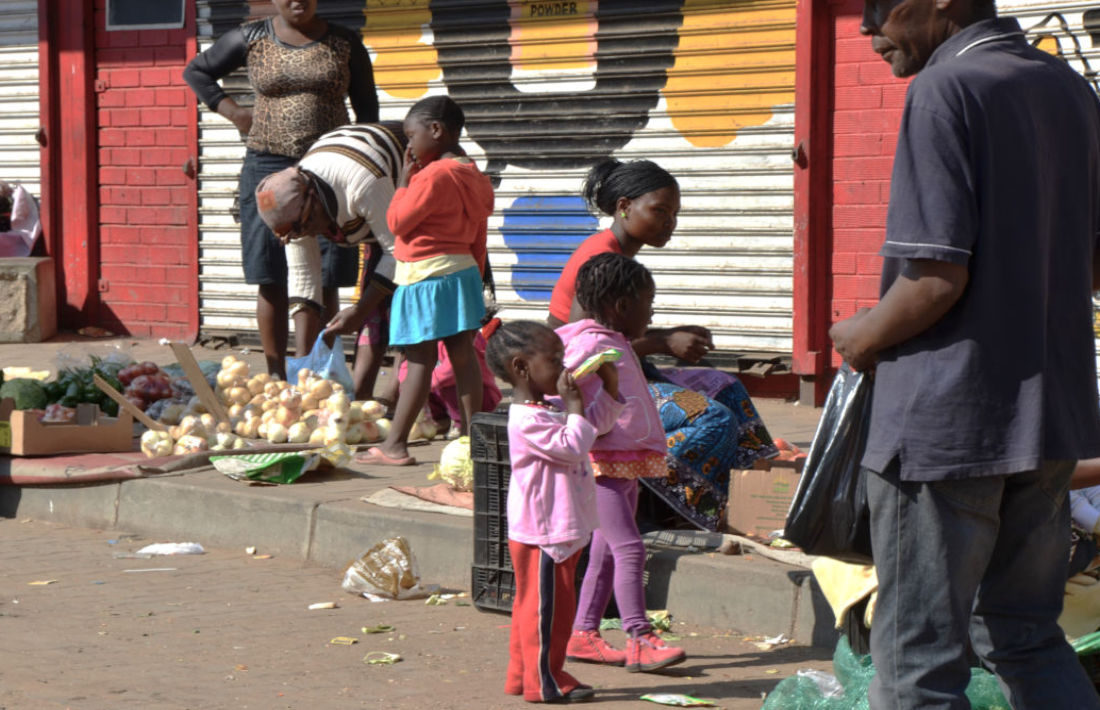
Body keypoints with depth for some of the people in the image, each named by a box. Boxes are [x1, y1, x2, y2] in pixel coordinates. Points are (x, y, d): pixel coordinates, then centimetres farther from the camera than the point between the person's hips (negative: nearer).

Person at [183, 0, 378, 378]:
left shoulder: (345, 44, 6)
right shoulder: (251, 38, 5)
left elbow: (367, 110, 11)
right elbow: (196, 71, 18)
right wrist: (233, 111, 5)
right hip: (267, 167, 1)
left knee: (320, 282, -6)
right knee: (271, 281, 1)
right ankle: (276, 379, 8)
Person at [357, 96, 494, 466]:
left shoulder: (434, 175, -17)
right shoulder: (474, 178, 11)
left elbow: (396, 222, -14)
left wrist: (404, 179, -4)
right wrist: (475, 279, 24)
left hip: (426, 276, -8)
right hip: (462, 271, 8)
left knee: (420, 360, -6)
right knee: (462, 354, 9)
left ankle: (395, 444, -2)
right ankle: (472, 435, 11)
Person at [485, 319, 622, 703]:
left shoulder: (553, 407, 12)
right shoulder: (527, 420, -21)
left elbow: (596, 422, 23)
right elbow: (571, 446, -27)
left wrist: (609, 387, 10)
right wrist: (574, 404, -20)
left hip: (561, 529, 11)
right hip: (543, 532, -11)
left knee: (532, 604, 16)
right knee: (548, 605, -3)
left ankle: (523, 674, 25)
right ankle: (543, 680, 4)